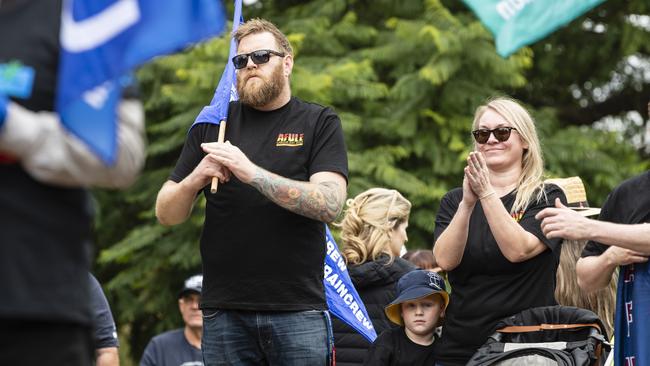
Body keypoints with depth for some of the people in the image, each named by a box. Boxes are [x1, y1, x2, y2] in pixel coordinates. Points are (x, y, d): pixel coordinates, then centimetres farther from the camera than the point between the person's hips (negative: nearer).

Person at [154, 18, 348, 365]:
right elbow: (165, 214, 10)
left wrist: (251, 172, -20)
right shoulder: (212, 124, 11)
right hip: (224, 313, 2)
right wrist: (195, 179, -11)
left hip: (297, 310, -2)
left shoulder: (320, 123, 5)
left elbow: (329, 204, -11)